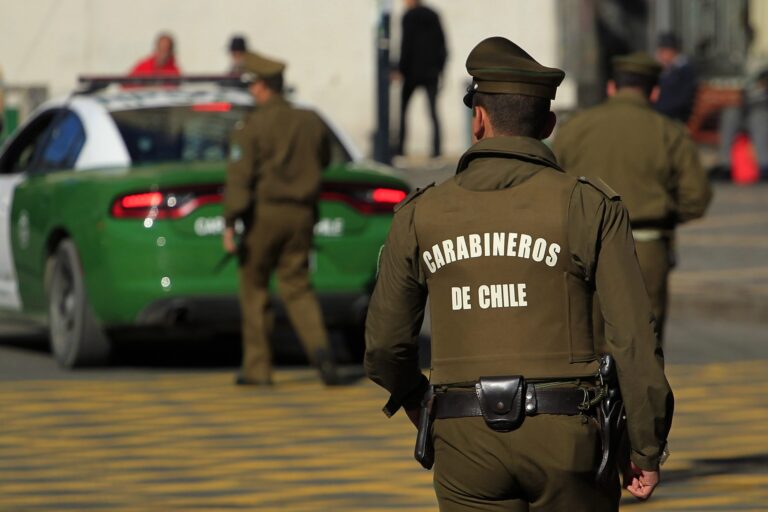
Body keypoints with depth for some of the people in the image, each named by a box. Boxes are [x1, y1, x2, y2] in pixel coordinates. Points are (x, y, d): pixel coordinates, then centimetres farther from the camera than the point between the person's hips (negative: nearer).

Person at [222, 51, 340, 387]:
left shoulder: (251, 128, -11)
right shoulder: (310, 122, 4)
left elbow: (239, 177, -17)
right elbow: (323, 161, 20)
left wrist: (230, 224, -19)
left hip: (264, 213, -4)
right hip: (301, 213, 4)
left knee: (254, 287, 10)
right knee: (297, 287, 9)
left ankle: (257, 367, 13)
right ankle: (318, 345, -19)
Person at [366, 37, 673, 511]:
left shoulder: (421, 215, 2)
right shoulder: (590, 208, -4)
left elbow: (385, 346, 8)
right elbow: (634, 338, -8)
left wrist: (420, 407, 29)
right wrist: (648, 450, 1)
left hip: (468, 439, 1)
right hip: (564, 436, -1)